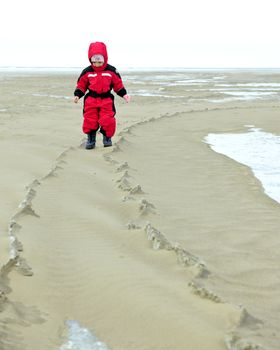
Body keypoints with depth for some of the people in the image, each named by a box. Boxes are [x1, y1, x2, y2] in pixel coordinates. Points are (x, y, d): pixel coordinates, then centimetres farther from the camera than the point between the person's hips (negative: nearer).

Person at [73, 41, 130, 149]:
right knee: (90, 120, -1)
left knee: (107, 120, -9)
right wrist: (77, 95, -6)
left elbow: (118, 84, 7)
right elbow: (81, 85, 6)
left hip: (106, 100, -1)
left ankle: (107, 138, 12)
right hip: (91, 100, 1)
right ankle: (91, 138, 15)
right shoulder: (87, 72, 0)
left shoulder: (111, 71, 0)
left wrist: (124, 94, -1)